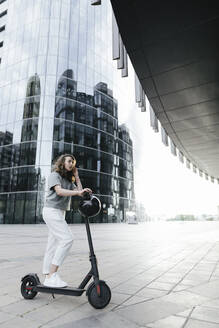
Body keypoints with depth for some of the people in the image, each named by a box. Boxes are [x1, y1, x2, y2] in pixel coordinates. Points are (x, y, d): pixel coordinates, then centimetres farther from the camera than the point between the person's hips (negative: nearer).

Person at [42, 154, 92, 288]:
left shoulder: (69, 180, 18)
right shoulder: (55, 175, -4)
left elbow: (79, 192, 6)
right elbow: (59, 191, -22)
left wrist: (76, 177, 9)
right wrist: (78, 192, -33)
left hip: (60, 213, 8)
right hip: (51, 211, -8)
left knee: (53, 245, 8)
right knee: (67, 238, -19)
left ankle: (48, 277, 14)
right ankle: (53, 275, -17)